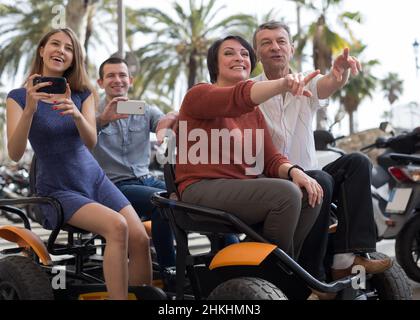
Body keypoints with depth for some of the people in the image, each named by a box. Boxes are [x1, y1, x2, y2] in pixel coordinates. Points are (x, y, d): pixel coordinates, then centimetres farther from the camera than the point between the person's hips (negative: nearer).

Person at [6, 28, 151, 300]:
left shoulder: (82, 94, 7)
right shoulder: (18, 97, -2)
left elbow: (91, 142, -10)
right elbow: (15, 154, -16)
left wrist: (76, 114, -30)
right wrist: (30, 109, -30)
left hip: (96, 180, 4)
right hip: (59, 191, -4)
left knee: (140, 239, -18)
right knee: (116, 226, -30)